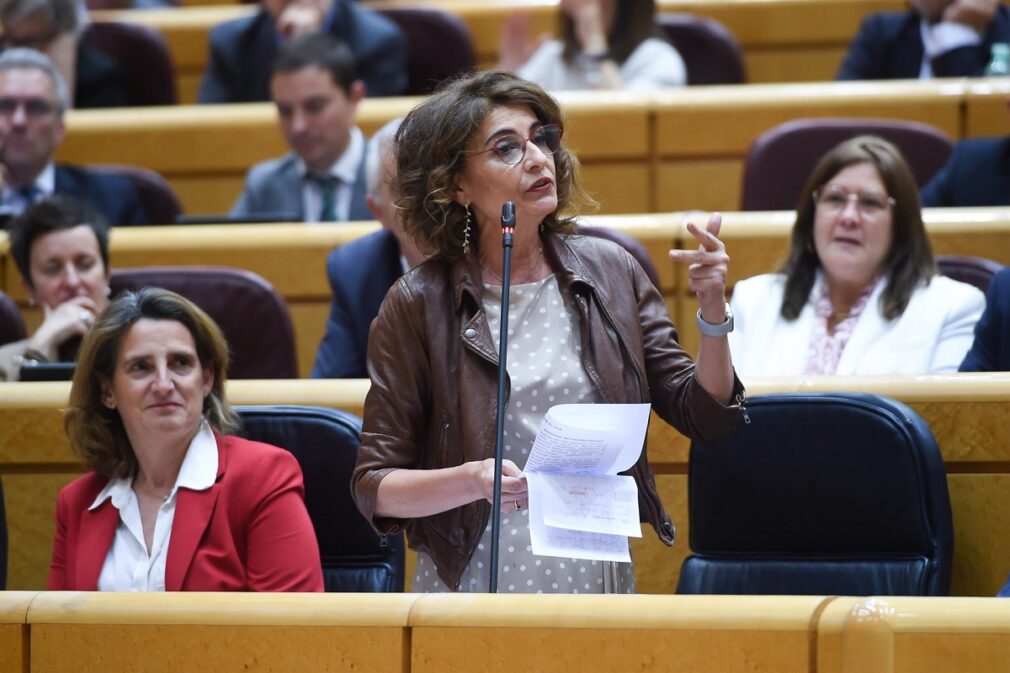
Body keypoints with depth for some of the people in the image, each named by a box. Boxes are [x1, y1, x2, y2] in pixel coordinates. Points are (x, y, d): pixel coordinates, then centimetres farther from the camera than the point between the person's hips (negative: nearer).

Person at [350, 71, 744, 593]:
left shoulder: (608, 272, 4)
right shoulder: (418, 304, -5)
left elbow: (705, 418, 6)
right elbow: (374, 487, -5)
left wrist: (713, 314, -10)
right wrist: (473, 482, -23)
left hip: (599, 576, 3)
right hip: (475, 584, -3)